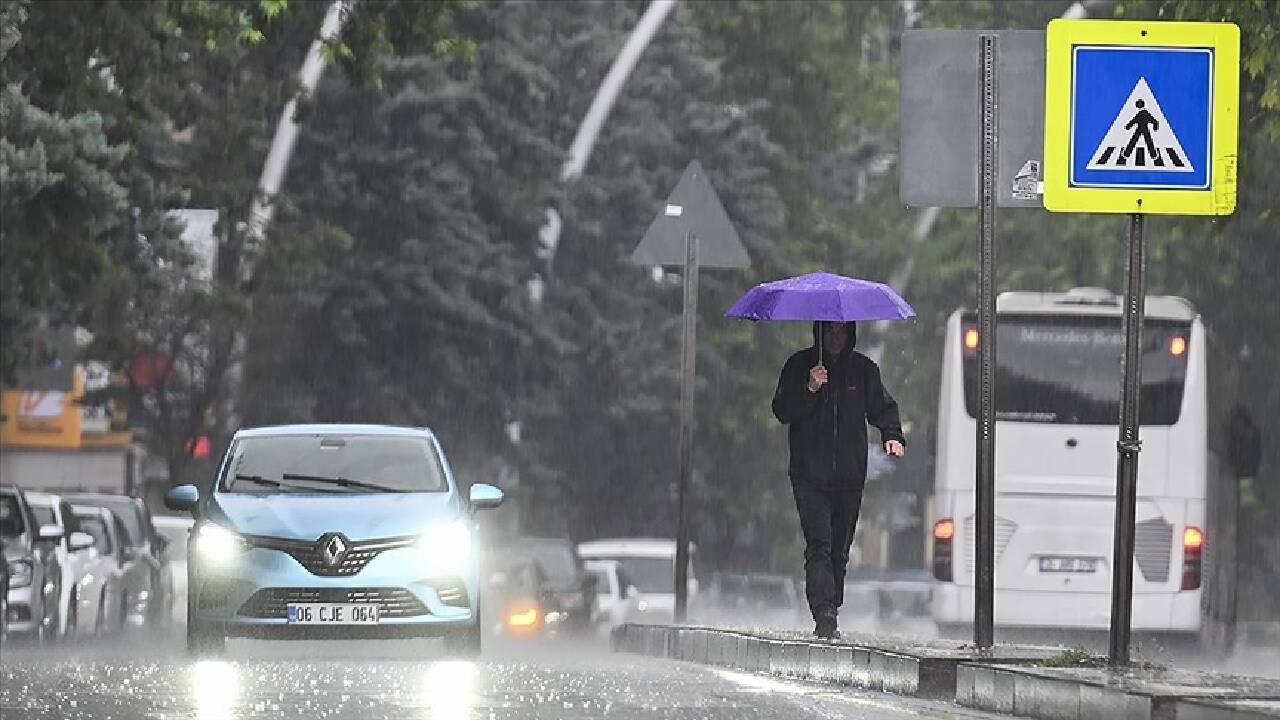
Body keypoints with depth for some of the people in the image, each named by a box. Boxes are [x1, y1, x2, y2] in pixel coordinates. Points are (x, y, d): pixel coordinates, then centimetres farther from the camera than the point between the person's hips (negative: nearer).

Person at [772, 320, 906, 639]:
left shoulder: (863, 369, 10)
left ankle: (829, 615, 16)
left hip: (850, 476, 3)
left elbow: (882, 408, 16)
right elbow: (782, 410, -2)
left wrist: (892, 435, -4)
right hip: (810, 474, -3)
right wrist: (810, 390, -17)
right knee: (819, 544, -15)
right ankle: (824, 616, -23)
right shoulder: (799, 366, 4)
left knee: (840, 550, 6)